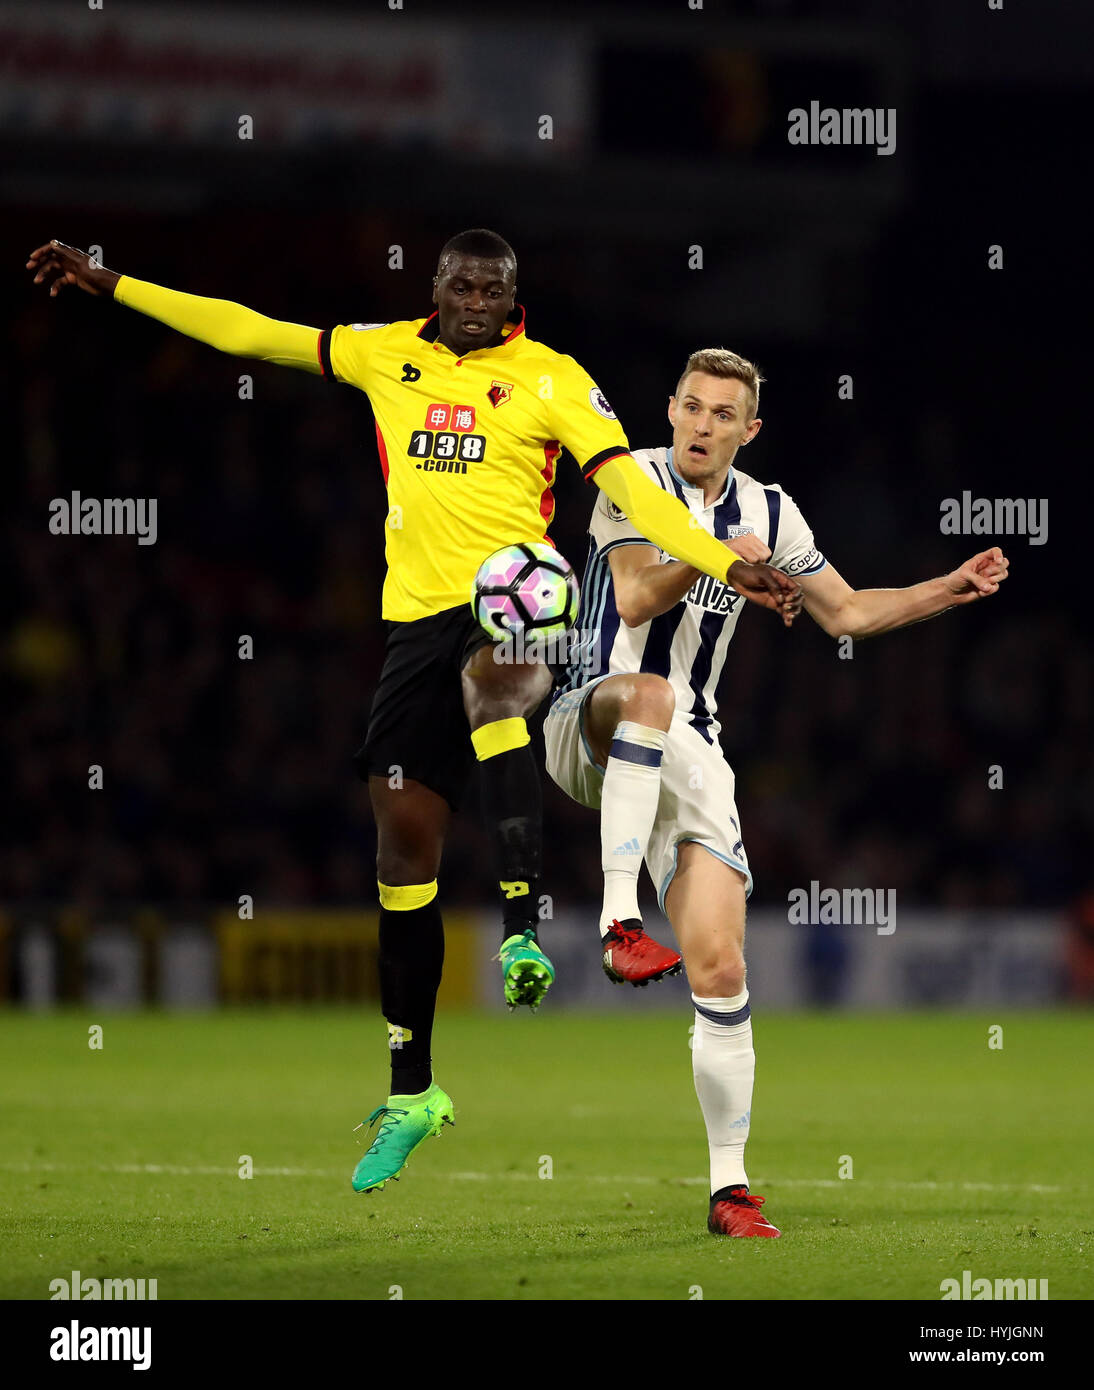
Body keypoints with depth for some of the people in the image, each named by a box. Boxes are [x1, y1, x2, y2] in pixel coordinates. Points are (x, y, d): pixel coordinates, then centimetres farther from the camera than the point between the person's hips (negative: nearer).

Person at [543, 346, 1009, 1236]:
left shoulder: (768, 512, 12)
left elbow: (847, 613, 23)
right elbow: (634, 598, -16)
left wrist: (954, 589, 14)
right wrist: (713, 553, -26)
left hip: (684, 756, 4)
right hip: (587, 724, -4)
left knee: (721, 969, -6)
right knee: (649, 694, -43)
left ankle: (731, 1183, 1)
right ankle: (619, 921, -45)